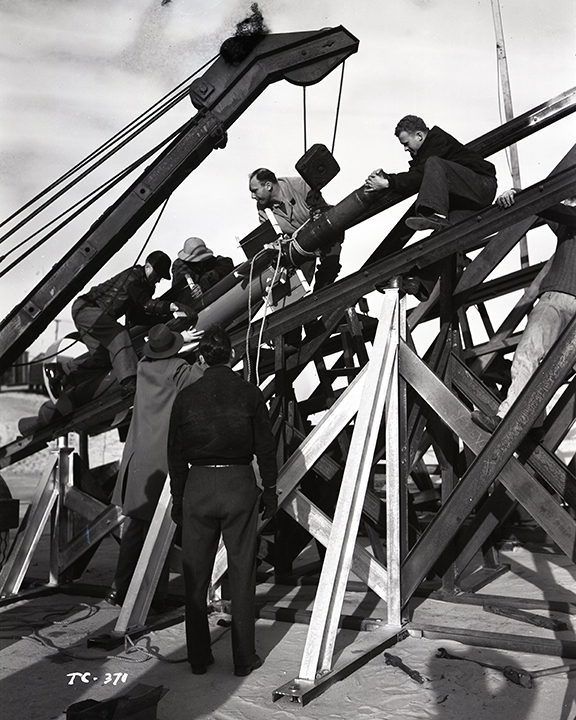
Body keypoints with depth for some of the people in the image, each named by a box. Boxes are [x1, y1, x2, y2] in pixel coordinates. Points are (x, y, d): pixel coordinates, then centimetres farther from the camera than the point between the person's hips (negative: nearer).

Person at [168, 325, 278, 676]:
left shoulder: (186, 397, 0)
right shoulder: (250, 393, -3)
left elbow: (176, 453, 4)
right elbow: (265, 447, -1)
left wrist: (177, 497, 13)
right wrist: (270, 489, 10)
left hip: (198, 484, 1)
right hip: (239, 483, -1)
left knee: (196, 574, 11)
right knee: (242, 572, 7)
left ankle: (199, 658, 19)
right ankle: (244, 658, 14)